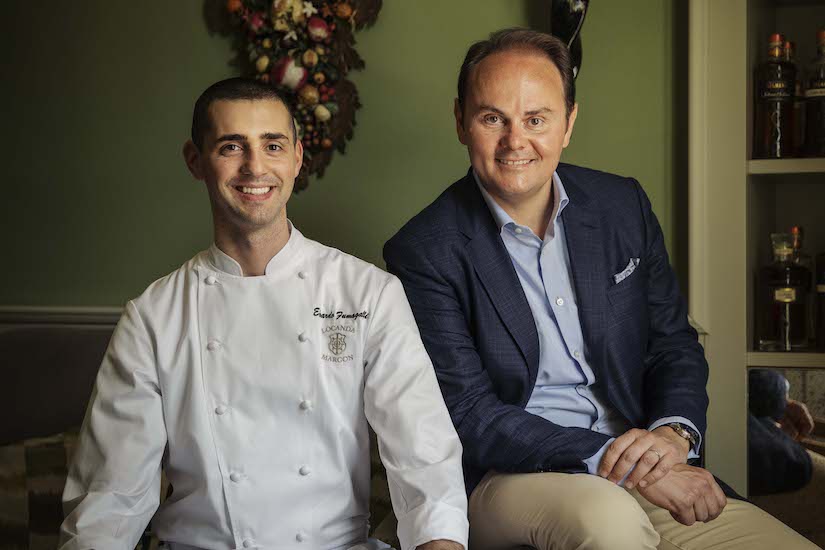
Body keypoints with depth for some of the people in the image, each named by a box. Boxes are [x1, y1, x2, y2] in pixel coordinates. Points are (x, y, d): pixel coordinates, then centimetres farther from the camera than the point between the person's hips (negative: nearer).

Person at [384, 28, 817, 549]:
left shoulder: (624, 204, 7)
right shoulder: (423, 253, -8)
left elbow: (675, 344, 13)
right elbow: (470, 418, -12)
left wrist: (673, 432, -9)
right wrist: (617, 462, -21)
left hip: (642, 465, 4)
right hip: (508, 476, -3)